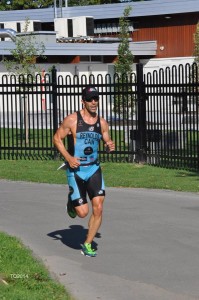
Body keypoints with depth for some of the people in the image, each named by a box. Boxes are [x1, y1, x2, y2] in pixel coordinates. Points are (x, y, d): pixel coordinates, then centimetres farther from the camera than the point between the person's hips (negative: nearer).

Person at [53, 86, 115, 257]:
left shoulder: (102, 123, 4)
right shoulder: (72, 120, -8)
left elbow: (107, 143, 15)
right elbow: (57, 138, -3)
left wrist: (110, 146, -10)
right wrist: (68, 157, -15)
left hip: (94, 169, 3)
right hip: (75, 170, -3)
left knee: (98, 208, -10)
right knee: (83, 212, -5)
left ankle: (88, 245, 5)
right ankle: (71, 203, 32)